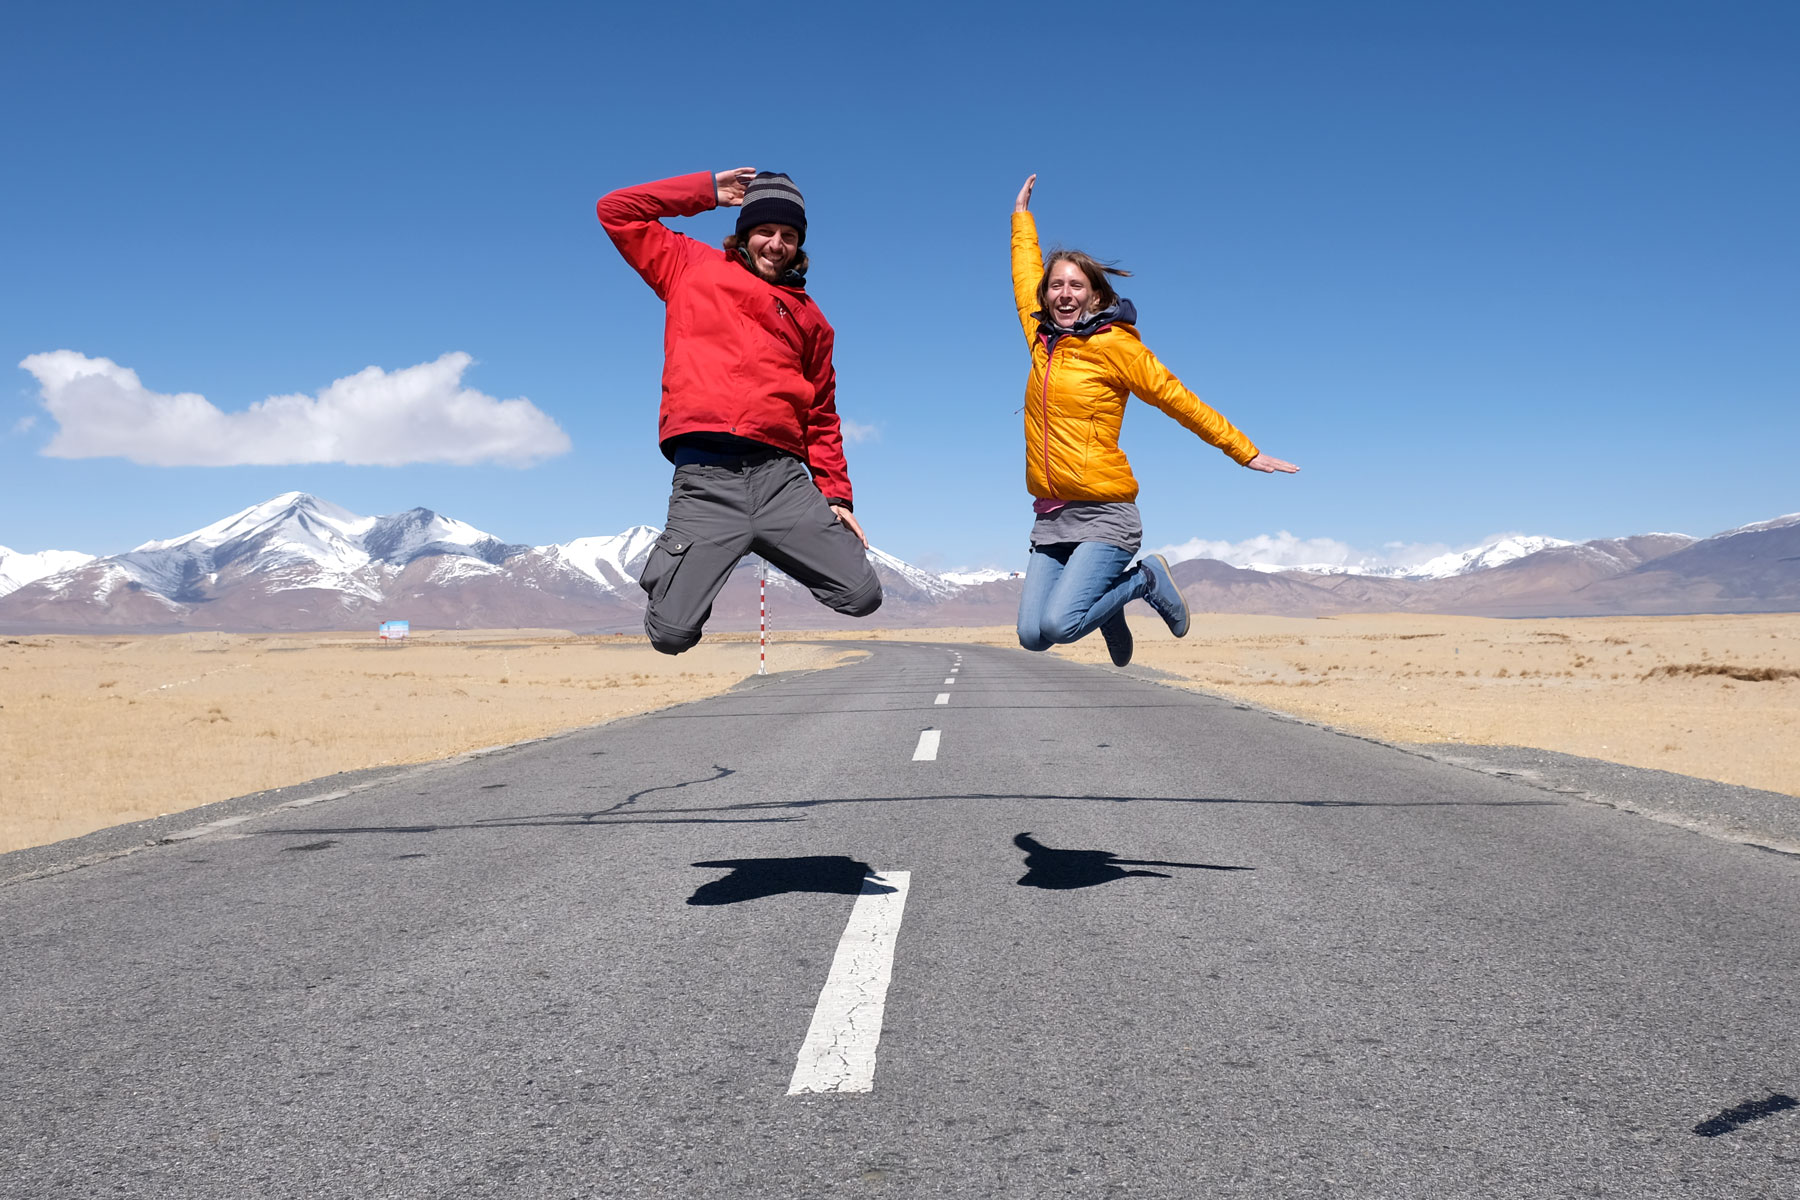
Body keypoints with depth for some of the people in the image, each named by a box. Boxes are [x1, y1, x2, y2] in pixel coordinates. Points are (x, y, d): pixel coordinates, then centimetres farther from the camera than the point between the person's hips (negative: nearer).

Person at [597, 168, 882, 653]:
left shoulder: (809, 318, 23)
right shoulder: (693, 268, 18)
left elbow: (822, 416, 24)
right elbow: (616, 210, 16)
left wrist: (837, 495, 14)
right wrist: (708, 190, 18)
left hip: (782, 474, 3)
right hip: (706, 476, -3)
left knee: (863, 597, -9)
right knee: (672, 635, -13)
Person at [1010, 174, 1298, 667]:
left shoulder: (1113, 344, -4)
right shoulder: (1042, 341, 11)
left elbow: (1177, 399, 2)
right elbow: (1026, 279, 30)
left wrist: (1244, 451, 7)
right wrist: (1022, 217, 42)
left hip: (1103, 517, -6)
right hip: (1050, 519, 6)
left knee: (1058, 625, -21)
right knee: (1032, 635, -4)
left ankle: (1146, 579, 7)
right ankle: (1114, 593, 27)